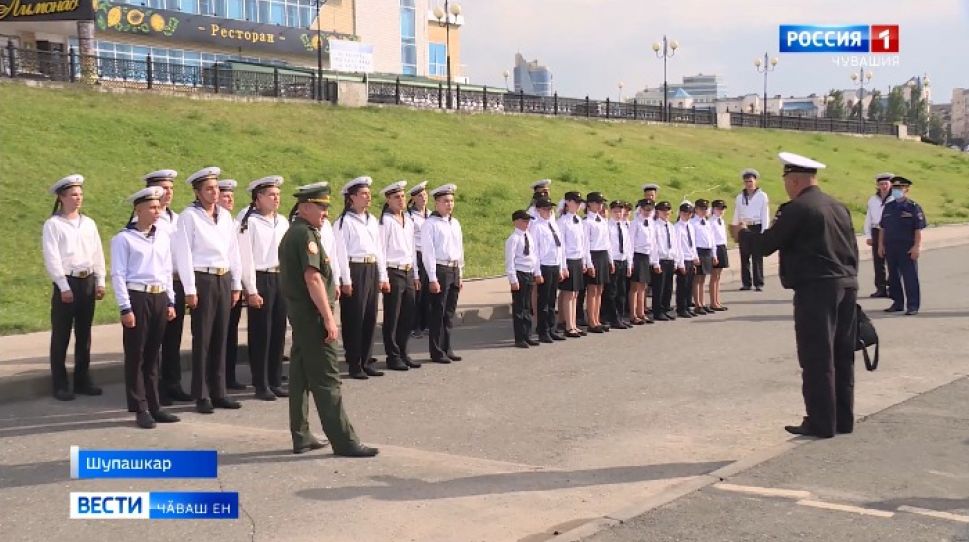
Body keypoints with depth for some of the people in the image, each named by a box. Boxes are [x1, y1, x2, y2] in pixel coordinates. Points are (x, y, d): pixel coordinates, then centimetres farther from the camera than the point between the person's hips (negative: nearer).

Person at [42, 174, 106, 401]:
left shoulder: (88, 223, 10)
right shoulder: (53, 225, -5)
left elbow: (98, 254, 11)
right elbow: (52, 258, -10)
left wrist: (100, 282, 4)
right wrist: (64, 287, -15)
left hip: (87, 282, 5)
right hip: (66, 283, -5)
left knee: (84, 334, 11)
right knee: (61, 336, 1)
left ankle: (82, 380, 20)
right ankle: (60, 385, 8)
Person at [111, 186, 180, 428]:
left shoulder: (163, 236, 10)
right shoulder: (124, 238, -6)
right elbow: (117, 275, -8)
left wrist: (170, 302, 12)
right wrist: (126, 308, -13)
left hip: (160, 298, 5)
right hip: (137, 298, -5)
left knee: (152, 355, 11)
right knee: (136, 355, 1)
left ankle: (154, 406, 18)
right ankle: (140, 409, 7)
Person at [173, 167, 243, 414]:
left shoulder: (225, 215, 11)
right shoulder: (189, 216, -5)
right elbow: (184, 254, -8)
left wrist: (236, 284, 12)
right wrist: (190, 289, -12)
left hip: (224, 279, 5)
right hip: (202, 280, -5)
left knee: (220, 337, 9)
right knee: (202, 338, 0)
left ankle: (218, 392, 17)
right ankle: (201, 395, 7)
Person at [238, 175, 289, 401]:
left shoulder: (282, 221, 12)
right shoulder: (249, 221, -7)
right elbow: (245, 257, -10)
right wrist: (252, 290, -13)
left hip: (281, 279, 6)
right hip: (260, 279, -6)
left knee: (278, 332, 9)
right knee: (260, 334, 1)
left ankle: (275, 382, 18)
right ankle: (261, 385, 9)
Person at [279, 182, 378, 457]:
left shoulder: (292, 234, 15)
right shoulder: (306, 235, -16)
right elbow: (313, 279, -23)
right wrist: (328, 318, -23)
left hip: (297, 313, 10)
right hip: (312, 315, -10)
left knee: (300, 376, 12)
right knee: (326, 379, -7)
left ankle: (301, 437, 18)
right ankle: (344, 441, -4)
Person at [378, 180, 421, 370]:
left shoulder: (408, 221, 15)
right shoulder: (385, 221, -8)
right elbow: (381, 250, -11)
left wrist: (415, 275, 17)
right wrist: (383, 277, -15)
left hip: (408, 273, 7)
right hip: (393, 272, -7)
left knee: (408, 316, 10)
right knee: (392, 317, 0)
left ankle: (403, 353, 21)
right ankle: (393, 356, 8)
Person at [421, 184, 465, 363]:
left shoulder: (455, 223, 13)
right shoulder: (430, 224, -8)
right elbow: (428, 252, -11)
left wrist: (460, 275, 16)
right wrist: (432, 279, -14)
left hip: (454, 270, 6)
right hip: (440, 269, -6)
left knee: (449, 313, 12)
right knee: (438, 313, -1)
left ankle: (447, 348, 21)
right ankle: (437, 351, 7)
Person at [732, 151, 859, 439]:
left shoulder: (797, 209, -11)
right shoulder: (838, 206, 14)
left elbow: (765, 245, -8)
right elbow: (852, 250, 16)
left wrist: (743, 232, 11)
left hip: (816, 289, -8)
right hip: (847, 286, 8)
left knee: (817, 359, -2)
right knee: (842, 357, 13)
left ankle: (821, 423, 2)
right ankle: (843, 419, 21)